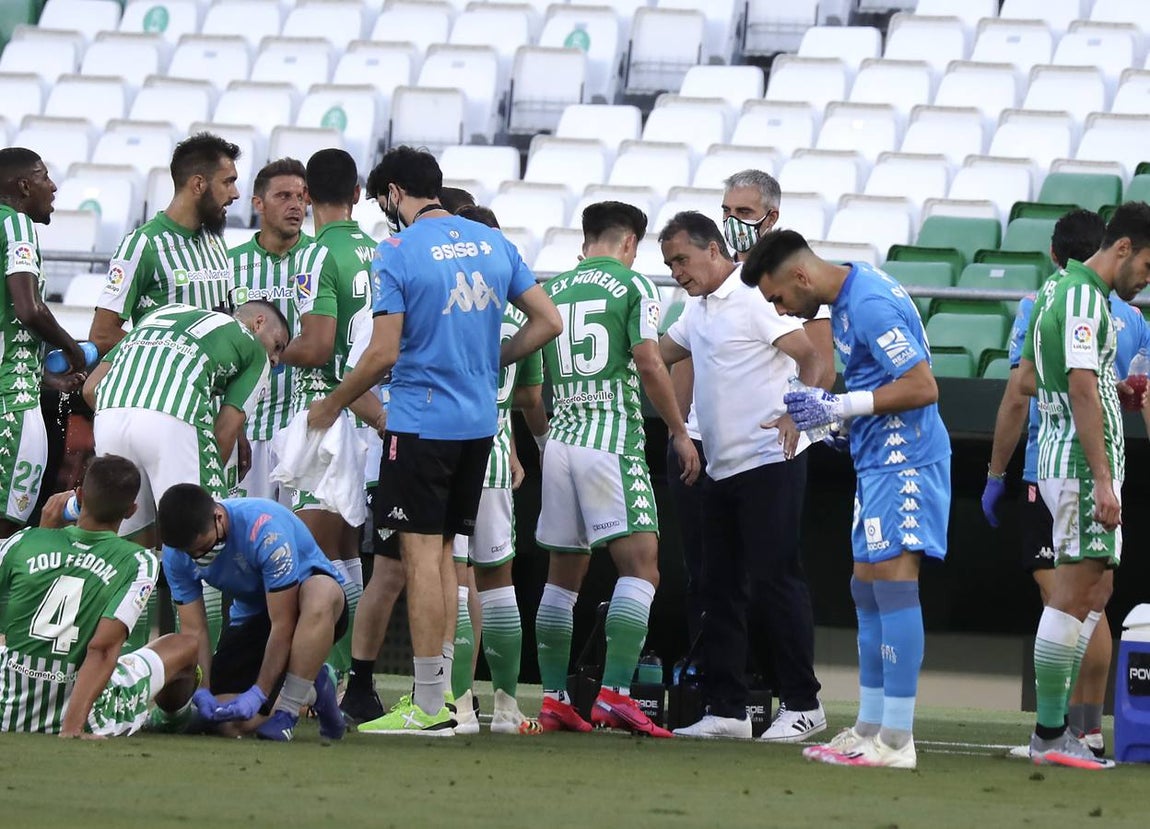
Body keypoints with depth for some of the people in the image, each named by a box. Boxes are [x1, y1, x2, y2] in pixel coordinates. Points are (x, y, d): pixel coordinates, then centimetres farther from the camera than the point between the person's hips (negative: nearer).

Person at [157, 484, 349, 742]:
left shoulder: (266, 529, -33)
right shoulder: (177, 552, -15)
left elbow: (282, 626, -30)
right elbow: (194, 631, -10)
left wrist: (259, 694, -30)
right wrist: (203, 694, -24)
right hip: (251, 614, 5)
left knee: (320, 595, -44)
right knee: (237, 723, -15)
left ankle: (286, 712, -30)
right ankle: (313, 687, 14)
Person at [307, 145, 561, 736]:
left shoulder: (396, 253, -10)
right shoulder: (492, 244, 7)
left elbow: (383, 353, -13)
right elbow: (548, 321, 8)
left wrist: (332, 405, 0)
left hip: (421, 421, -6)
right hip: (478, 420, 6)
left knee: (421, 553, -4)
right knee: (443, 552, 15)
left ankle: (427, 707, -4)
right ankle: (441, 693, 15)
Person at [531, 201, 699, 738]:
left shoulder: (552, 290, 14)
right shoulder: (632, 285, 0)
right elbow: (648, 362, -9)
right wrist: (679, 431, -1)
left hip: (560, 438, 6)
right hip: (613, 441, -6)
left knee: (563, 574, 13)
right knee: (640, 566, -9)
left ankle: (555, 698, 12)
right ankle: (614, 693, -22)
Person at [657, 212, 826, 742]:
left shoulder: (755, 298, -10)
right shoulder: (698, 312, 18)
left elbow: (811, 358, -19)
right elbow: (652, 356, 32)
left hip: (769, 460, -9)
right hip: (722, 469, 9)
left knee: (775, 579, -8)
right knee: (720, 588, 8)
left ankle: (803, 704, -3)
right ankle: (725, 709, 11)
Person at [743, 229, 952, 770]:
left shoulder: (871, 304, -19)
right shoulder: (847, 299, 13)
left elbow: (923, 387, -22)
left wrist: (840, 406, -20)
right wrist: (830, 412, 11)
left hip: (904, 461, -11)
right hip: (877, 461, 11)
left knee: (893, 577, -13)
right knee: (867, 589, 13)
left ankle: (896, 740, -15)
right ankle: (868, 730, 20)